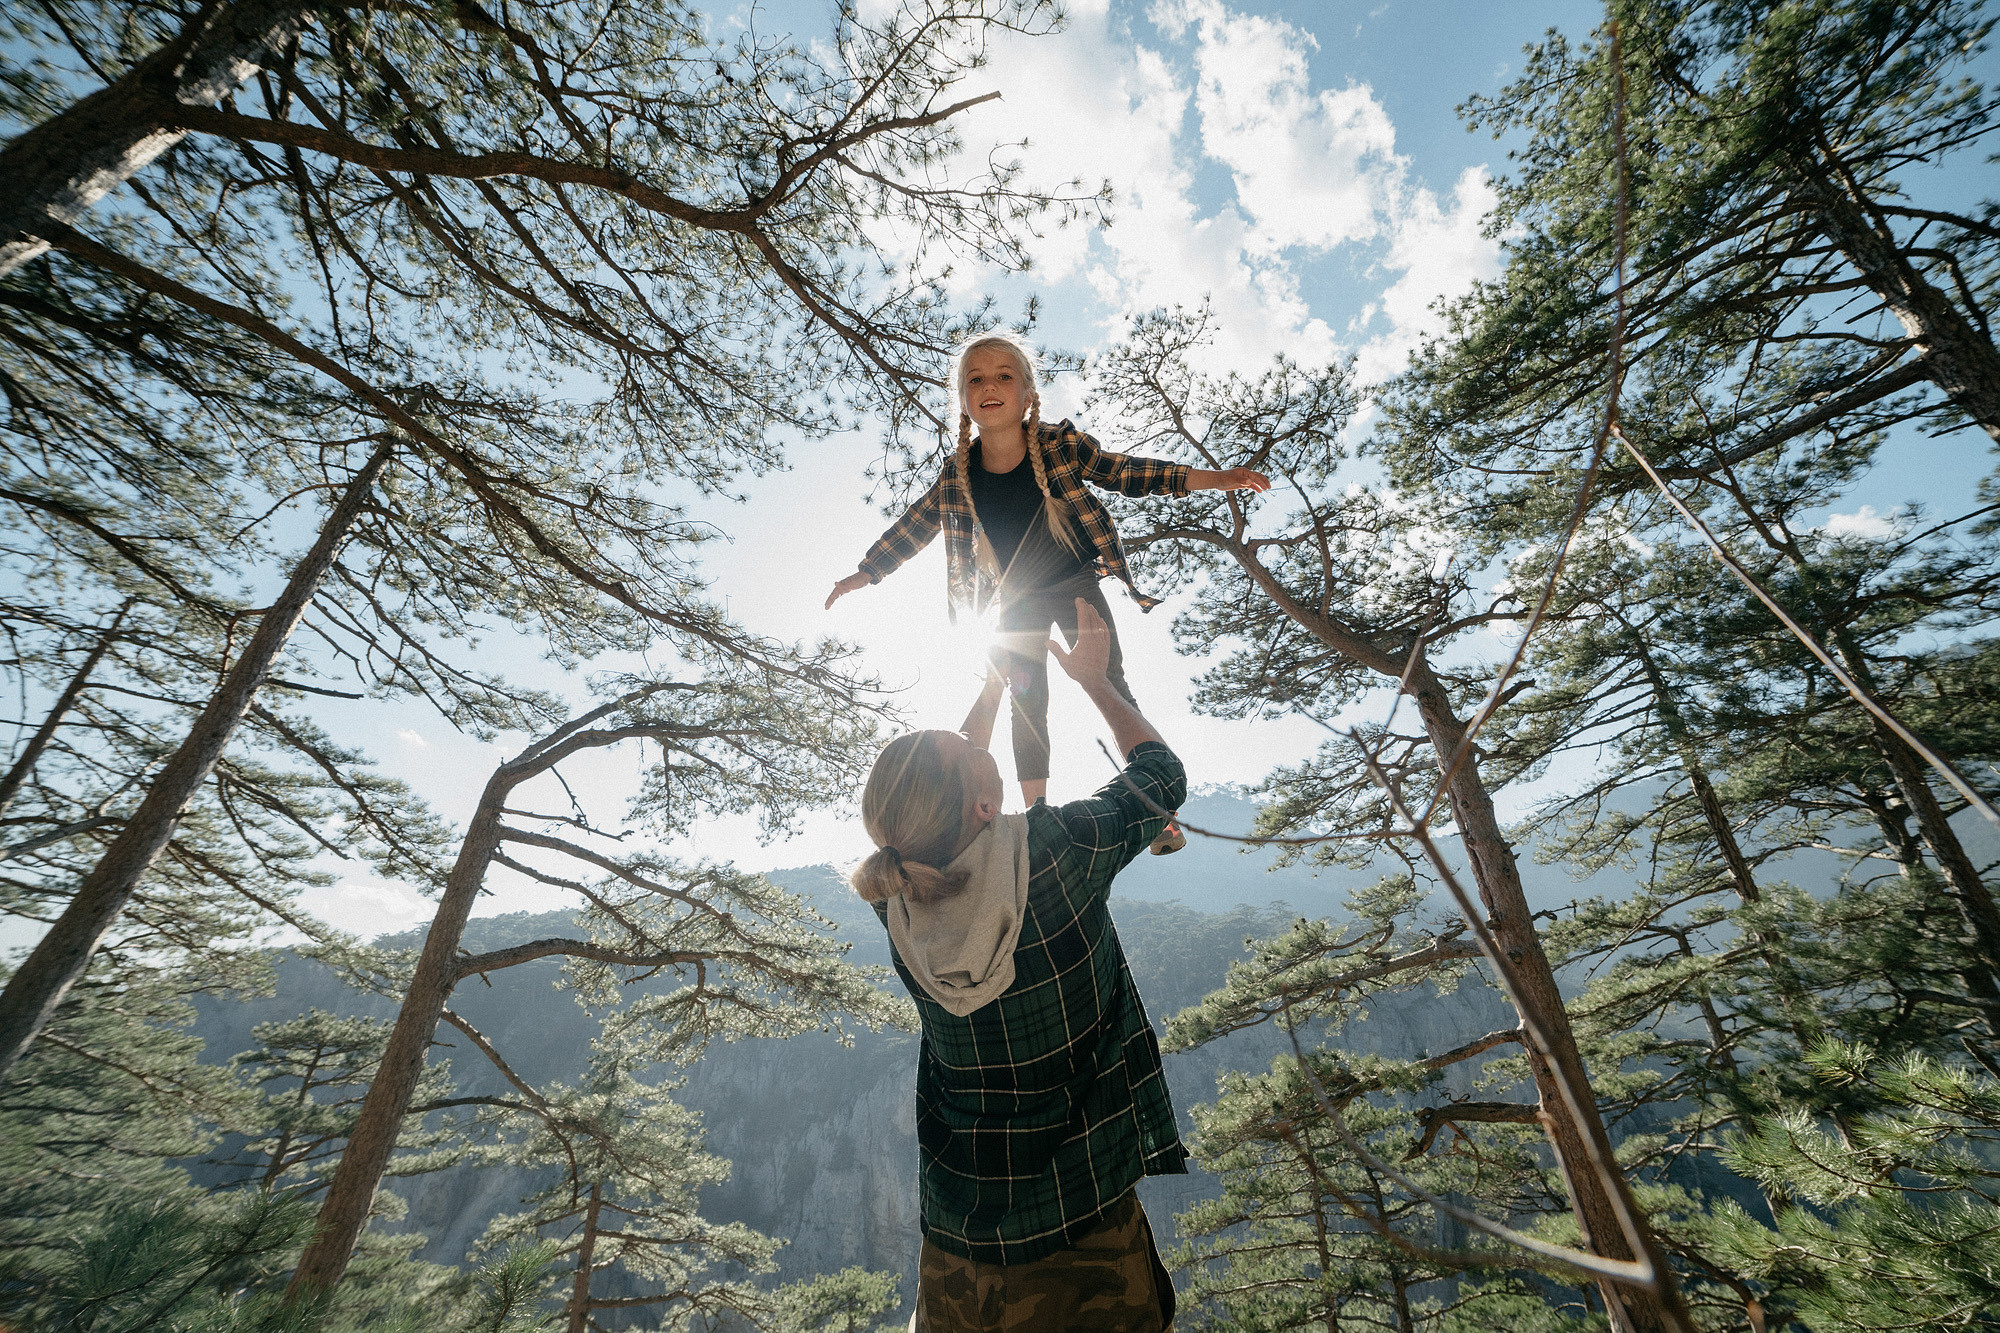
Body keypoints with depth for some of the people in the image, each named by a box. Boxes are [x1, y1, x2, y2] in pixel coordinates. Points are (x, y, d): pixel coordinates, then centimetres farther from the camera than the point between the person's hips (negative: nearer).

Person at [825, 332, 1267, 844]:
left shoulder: (1062, 445, -19)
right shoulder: (956, 475, -14)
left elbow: (1125, 472, -8)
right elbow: (911, 529, 0)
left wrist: (1216, 478, -10)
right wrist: (861, 575, 7)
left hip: (1074, 583, -2)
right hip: (1016, 600, 2)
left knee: (1110, 686, -4)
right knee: (1027, 703, 4)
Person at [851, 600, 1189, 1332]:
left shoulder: (897, 900, -14)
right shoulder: (1061, 851, -27)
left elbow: (930, 807, 7)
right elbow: (1161, 773, -8)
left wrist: (997, 678, 11)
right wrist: (1096, 680, 5)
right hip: (1085, 1216, -3)